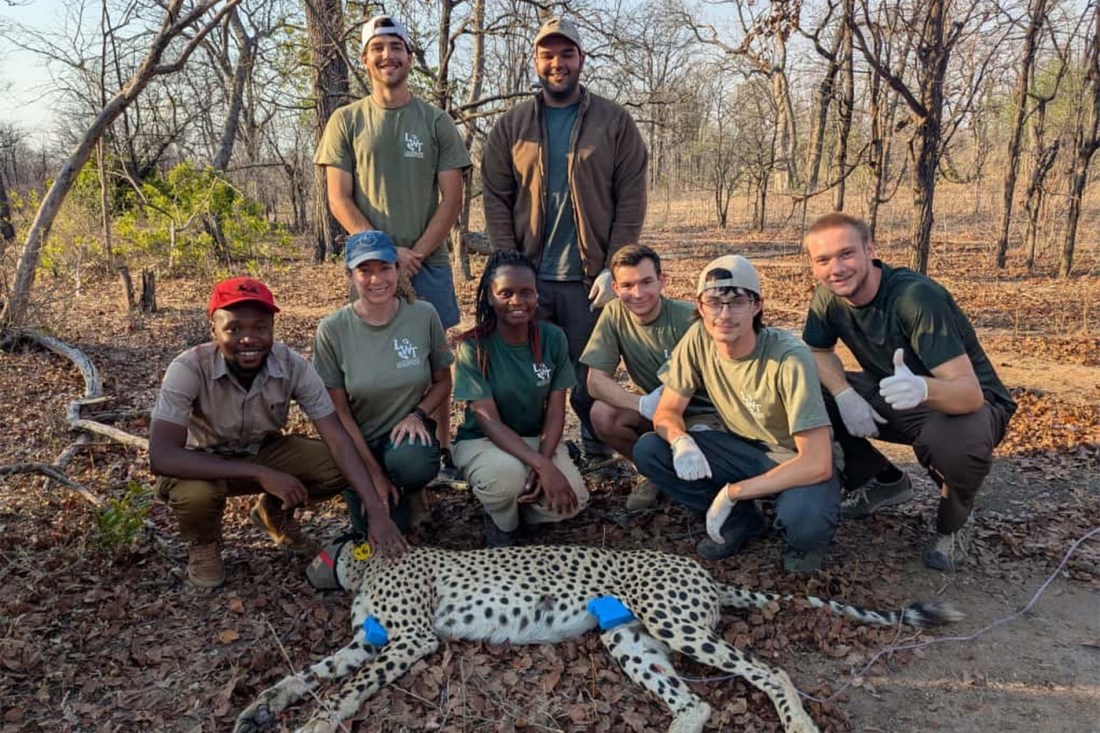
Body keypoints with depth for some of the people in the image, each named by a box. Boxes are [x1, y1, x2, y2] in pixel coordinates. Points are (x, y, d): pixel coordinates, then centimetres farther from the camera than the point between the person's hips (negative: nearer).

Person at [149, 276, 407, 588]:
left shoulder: (293, 365, -23)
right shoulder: (188, 369, -30)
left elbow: (337, 439, -23)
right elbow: (160, 457, -38)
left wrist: (376, 511, -35)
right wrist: (261, 475, -42)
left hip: (263, 451, 3)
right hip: (205, 465, -3)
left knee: (337, 468, -21)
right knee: (195, 493, -37)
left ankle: (274, 511, 13)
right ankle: (203, 545, 2)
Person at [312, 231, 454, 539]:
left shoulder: (424, 316, -9)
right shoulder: (332, 329, -12)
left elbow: (443, 381, 3)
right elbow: (338, 409, -7)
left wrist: (418, 415, -17)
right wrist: (373, 472, -11)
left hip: (407, 433, 1)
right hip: (359, 442, -1)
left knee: (414, 463, -34)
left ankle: (403, 491, 3)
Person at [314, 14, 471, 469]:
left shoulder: (436, 122, 7)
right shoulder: (346, 121, 7)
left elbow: (451, 199, 2)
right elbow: (339, 199, 2)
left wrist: (416, 252, -9)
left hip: (428, 263, 0)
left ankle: (441, 450, 15)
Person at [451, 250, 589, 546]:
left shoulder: (553, 338, -9)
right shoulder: (474, 346, -19)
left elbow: (556, 410, -6)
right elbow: (489, 421, -23)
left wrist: (545, 460, -24)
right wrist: (541, 466, -35)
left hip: (537, 439, 3)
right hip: (482, 441, -3)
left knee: (571, 501, -23)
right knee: (508, 472, -37)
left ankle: (520, 499, 11)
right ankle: (501, 523, -1)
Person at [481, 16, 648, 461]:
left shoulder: (614, 122, 5)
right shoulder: (511, 125, 9)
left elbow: (631, 200, 0)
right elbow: (496, 200, 5)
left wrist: (613, 268, -8)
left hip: (590, 278, -1)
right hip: (529, 277, 2)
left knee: (592, 377, 4)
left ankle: (599, 458, 19)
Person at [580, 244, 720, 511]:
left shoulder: (688, 318, -21)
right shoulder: (614, 315, -11)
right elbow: (596, 381, -17)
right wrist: (644, 404, -32)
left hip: (699, 411, -3)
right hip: (651, 407, 4)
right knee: (602, 414, -25)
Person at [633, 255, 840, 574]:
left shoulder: (789, 357, -28)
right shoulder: (698, 339, -14)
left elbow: (816, 463, -30)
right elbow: (666, 412, -6)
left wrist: (732, 492, -28)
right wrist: (680, 439, -31)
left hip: (796, 463, -5)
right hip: (743, 449, 5)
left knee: (801, 516, -39)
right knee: (647, 450, -15)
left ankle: (808, 538, 2)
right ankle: (740, 520, 3)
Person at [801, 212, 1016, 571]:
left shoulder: (917, 297, -31)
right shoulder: (828, 296, -14)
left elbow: (969, 391, -36)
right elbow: (817, 351, 1)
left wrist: (923, 389, -59)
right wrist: (844, 395, -20)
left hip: (966, 403, -6)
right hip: (892, 399, 6)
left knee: (955, 442, -40)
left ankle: (953, 522, -3)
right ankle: (882, 481, 10)